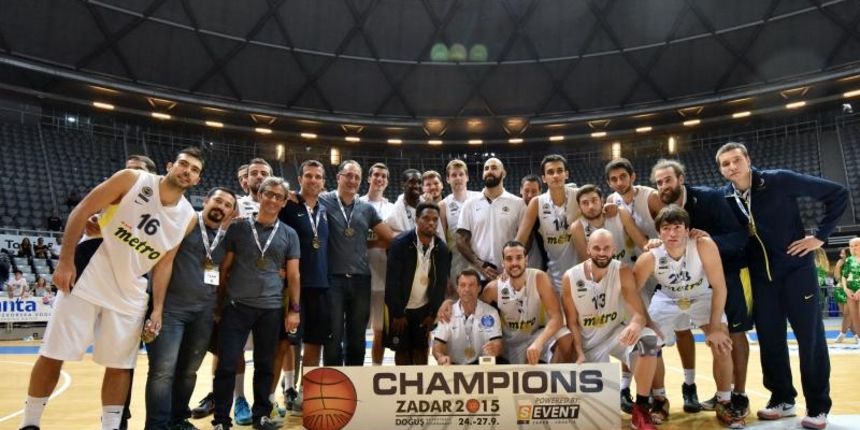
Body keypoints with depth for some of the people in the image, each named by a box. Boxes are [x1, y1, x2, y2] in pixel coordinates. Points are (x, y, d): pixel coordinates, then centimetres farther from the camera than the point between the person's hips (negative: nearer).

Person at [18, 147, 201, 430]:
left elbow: (164, 263, 5)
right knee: (52, 355, 4)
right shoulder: (132, 179, -10)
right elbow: (81, 212, -6)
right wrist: (65, 262, -12)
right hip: (86, 280, -2)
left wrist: (158, 309, -1)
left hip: (130, 296, 3)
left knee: (119, 365, 5)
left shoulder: (187, 217, -1)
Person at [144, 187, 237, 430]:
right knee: (163, 370, -7)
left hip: (204, 311, 6)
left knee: (189, 370, 15)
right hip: (172, 307, -6)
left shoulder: (227, 235, 12)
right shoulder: (187, 222, -5)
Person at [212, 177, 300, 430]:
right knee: (227, 364, 0)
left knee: (265, 365, 10)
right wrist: (219, 304, 5)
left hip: (271, 308, 1)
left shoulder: (289, 234, 8)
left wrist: (294, 309, 2)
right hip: (236, 306, -1)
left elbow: (293, 275, 8)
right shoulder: (238, 227, 4)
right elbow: (225, 268, 7)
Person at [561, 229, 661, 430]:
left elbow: (640, 312, -21)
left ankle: (641, 410, -18)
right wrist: (579, 353, -16)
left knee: (649, 340, -32)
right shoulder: (570, 277, -13)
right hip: (589, 340, 0)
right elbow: (572, 321, -6)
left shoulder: (623, 272, -13)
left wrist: (636, 324, -45)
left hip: (617, 331, 0)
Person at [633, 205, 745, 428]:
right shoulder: (649, 258, -31)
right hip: (667, 299, 1)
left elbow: (719, 287, -26)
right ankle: (659, 400, 14)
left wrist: (715, 326, -26)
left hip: (702, 296, 0)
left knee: (722, 344, -17)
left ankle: (725, 403, 6)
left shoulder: (704, 246, -34)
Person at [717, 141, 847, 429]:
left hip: (796, 267, -3)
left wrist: (820, 236, -10)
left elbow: (838, 193, -9)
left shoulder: (779, 181, -13)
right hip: (760, 274, 4)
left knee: (810, 336, 1)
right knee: (769, 338, 8)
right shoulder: (724, 197, -2)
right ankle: (782, 400, 22)